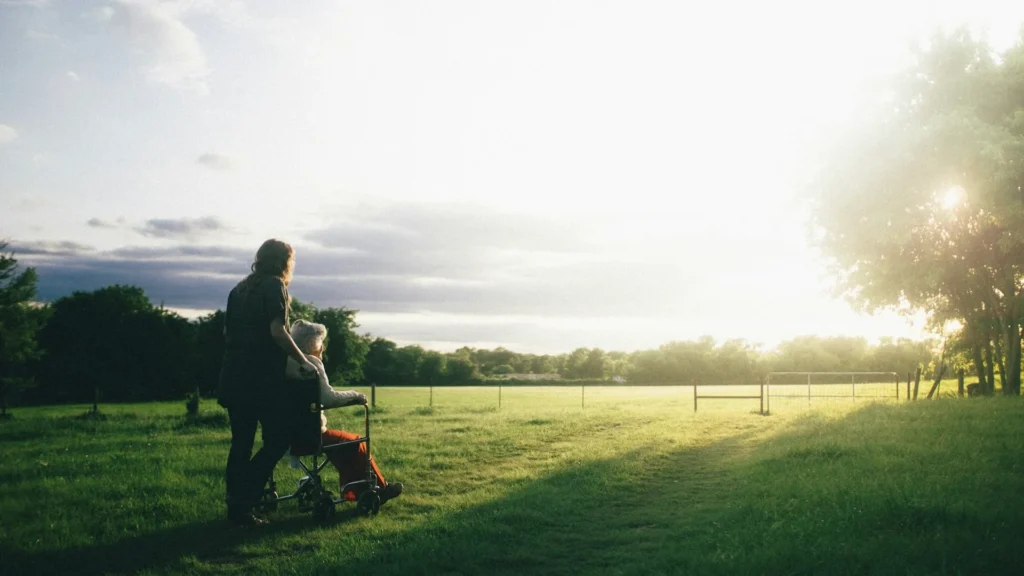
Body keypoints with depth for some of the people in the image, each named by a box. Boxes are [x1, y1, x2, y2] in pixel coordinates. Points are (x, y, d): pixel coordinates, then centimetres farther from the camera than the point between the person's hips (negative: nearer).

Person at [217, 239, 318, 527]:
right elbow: (277, 331, -15)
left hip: (234, 376, 8)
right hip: (262, 378, -8)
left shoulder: (240, 289, 18)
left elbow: (227, 331, 20)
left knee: (241, 443, 11)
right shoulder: (274, 286, -5)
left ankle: (237, 507, 12)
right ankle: (242, 502, -9)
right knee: (278, 439, -2)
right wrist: (303, 362, -9)